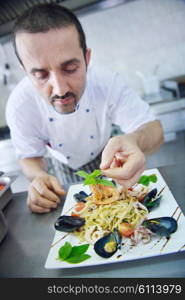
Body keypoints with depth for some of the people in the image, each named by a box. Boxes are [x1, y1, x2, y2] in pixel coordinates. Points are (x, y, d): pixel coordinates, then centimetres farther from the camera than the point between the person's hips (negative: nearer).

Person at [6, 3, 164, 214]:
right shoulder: (19, 106, -30)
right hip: (66, 170, 1)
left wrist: (134, 140, -56)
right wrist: (39, 177, -39)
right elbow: (30, 156, -15)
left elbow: (153, 128, -31)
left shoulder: (107, 82, -33)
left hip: (106, 160, 0)